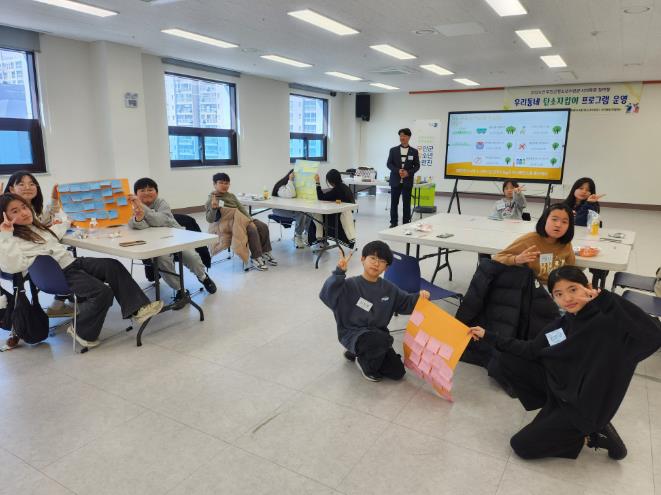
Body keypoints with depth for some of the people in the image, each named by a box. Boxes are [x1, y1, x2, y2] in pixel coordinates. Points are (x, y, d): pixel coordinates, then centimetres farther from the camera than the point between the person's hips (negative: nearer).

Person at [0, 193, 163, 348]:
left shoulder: (36, 227, 21)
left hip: (72, 261, 8)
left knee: (113, 266, -16)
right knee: (103, 293, -25)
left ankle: (138, 309, -20)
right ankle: (82, 332, -3)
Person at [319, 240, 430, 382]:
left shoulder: (389, 289, 2)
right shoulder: (350, 285, -15)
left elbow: (406, 303, 11)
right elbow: (326, 296, -28)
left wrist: (419, 296, -10)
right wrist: (339, 272, -38)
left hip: (377, 334, 6)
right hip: (352, 333, -6)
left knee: (397, 373, 0)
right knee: (385, 339, -35)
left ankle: (358, 354, 21)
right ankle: (367, 366, -1)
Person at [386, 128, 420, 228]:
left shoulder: (414, 151, 4)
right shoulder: (393, 150, 5)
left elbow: (417, 166, 4)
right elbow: (389, 164, 2)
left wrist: (408, 172, -13)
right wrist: (398, 170, -15)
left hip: (407, 181, 0)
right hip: (395, 181, 1)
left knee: (406, 203, 2)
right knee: (394, 203, 4)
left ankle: (406, 223, 9)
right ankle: (393, 223, 13)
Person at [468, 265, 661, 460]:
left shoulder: (609, 320, -22)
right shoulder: (561, 325, -1)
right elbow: (531, 350, 8)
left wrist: (606, 299, -39)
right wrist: (488, 335, 6)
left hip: (587, 405, -7)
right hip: (559, 386, 7)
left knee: (522, 446, -6)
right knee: (507, 360, 4)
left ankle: (591, 433, 6)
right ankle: (554, 410, 6)